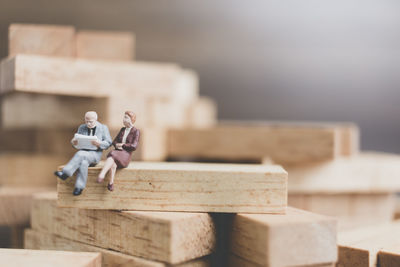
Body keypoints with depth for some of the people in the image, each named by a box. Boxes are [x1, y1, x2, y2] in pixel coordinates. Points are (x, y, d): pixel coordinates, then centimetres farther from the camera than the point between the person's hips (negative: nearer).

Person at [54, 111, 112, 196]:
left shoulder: (103, 128, 5)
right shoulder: (81, 128, 14)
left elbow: (108, 143, 0)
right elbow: (77, 141, 13)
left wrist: (99, 143, -22)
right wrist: (73, 142, -12)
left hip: (95, 154, -3)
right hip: (83, 152, 3)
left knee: (80, 154, -35)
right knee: (83, 163, -34)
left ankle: (65, 173, -35)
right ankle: (79, 187, -36)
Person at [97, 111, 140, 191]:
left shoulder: (136, 132, 4)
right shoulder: (122, 129, 22)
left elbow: (134, 146, -6)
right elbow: (114, 142, 18)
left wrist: (122, 145, -2)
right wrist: (117, 145, -5)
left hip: (126, 155, -5)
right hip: (117, 153, 5)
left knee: (112, 155, -36)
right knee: (113, 161, -33)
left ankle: (101, 175, -55)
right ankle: (111, 183, -44)